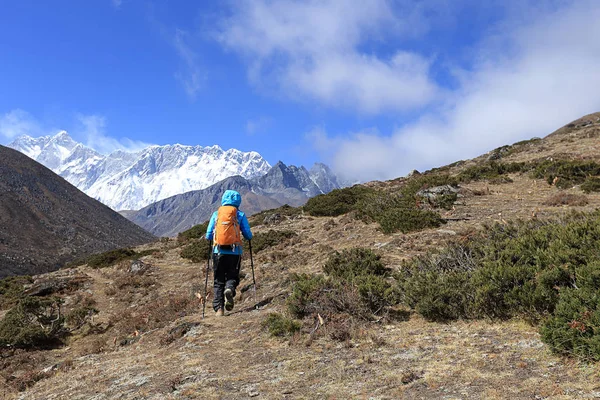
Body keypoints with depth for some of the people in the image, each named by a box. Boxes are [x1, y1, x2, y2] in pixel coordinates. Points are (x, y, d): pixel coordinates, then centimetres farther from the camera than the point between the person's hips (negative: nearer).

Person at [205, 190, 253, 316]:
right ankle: (229, 289, -19)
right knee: (232, 277, 14)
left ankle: (219, 308, 3)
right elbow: (248, 236, 2)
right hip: (234, 252, -1)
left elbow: (208, 235, 7)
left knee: (219, 281, 12)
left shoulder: (216, 214, 8)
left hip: (218, 252, 1)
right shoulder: (240, 215, 4)